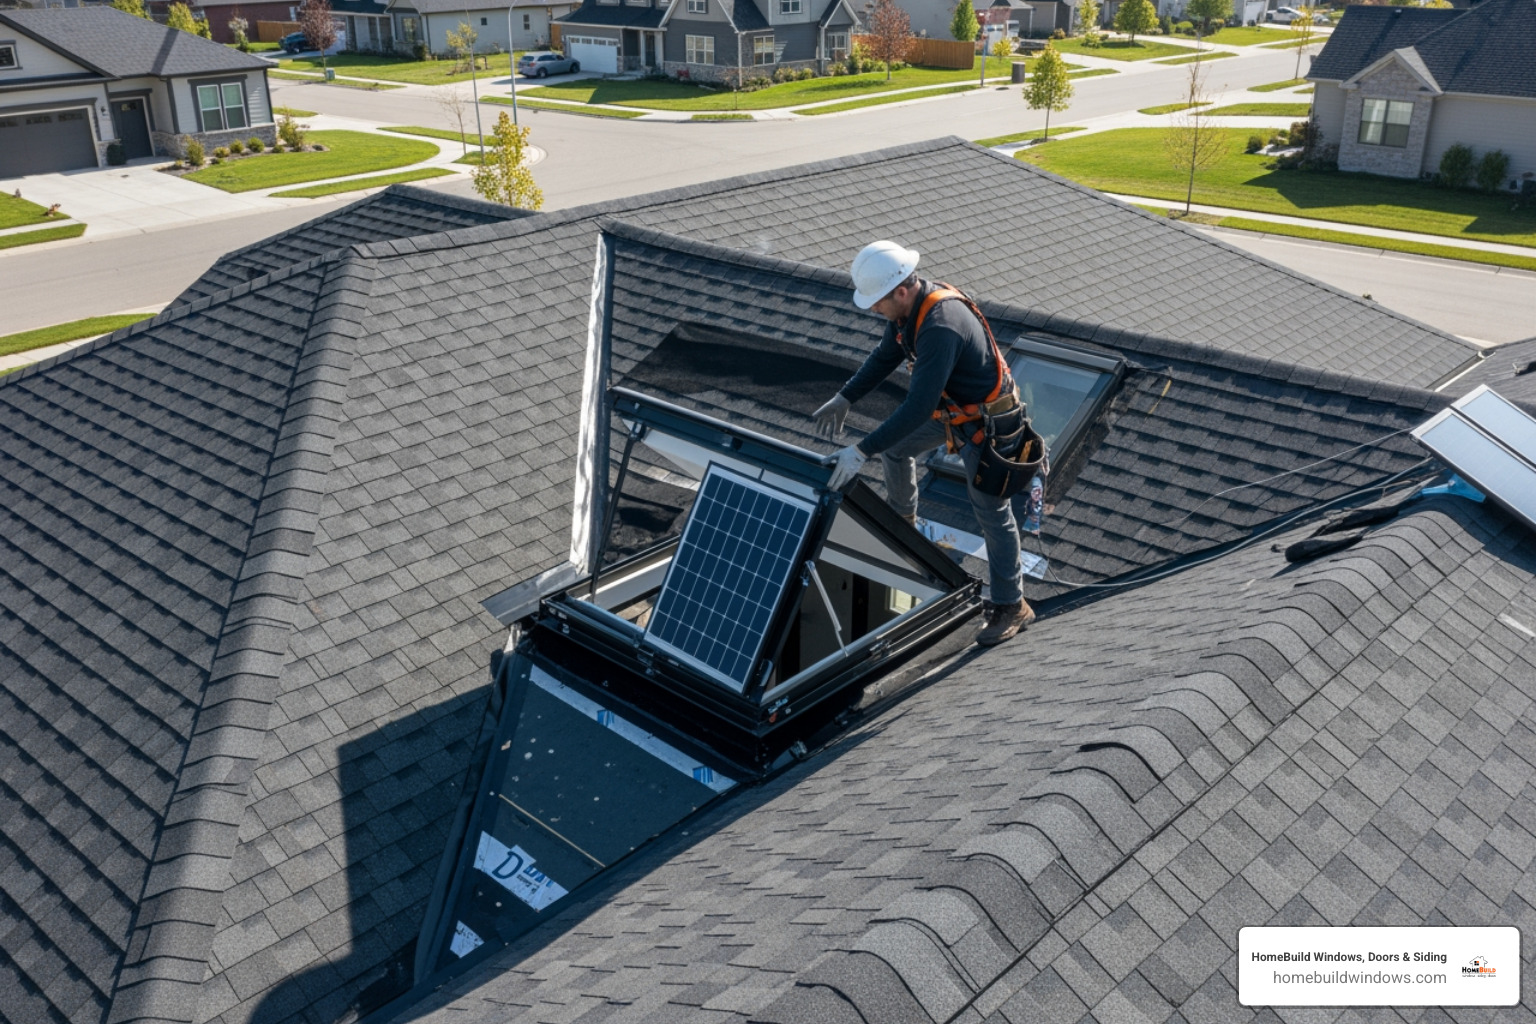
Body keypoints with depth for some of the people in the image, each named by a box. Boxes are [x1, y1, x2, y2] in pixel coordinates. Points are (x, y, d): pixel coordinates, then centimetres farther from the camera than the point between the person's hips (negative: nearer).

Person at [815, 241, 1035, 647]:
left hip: (984, 422, -9)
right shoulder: (911, 304, -8)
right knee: (895, 446, 25)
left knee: (992, 512, 0)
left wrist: (862, 452, -42)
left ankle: (1011, 606, 14)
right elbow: (886, 356, 10)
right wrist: (844, 398, 7)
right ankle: (902, 520, 49)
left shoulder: (941, 328, -38)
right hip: (950, 407, 9)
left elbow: (918, 407, -42)